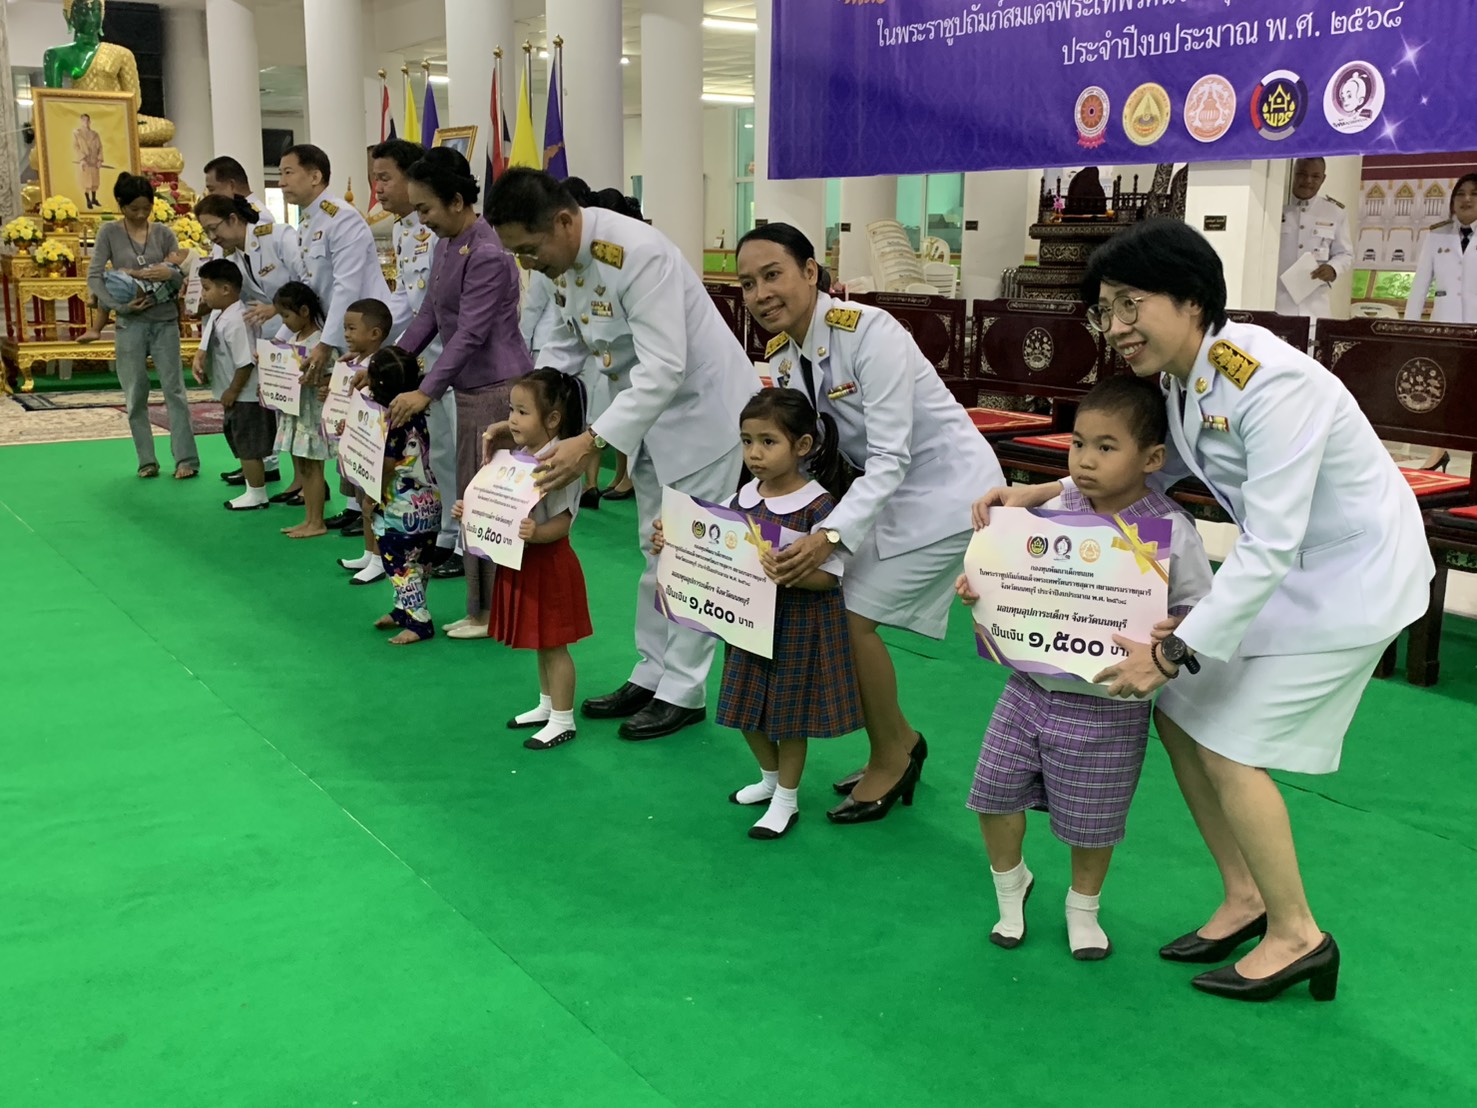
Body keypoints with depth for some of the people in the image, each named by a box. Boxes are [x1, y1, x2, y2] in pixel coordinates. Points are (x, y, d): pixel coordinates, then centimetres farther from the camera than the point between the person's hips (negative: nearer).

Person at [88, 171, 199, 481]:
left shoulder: (163, 233, 5)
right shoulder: (110, 233, 1)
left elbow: (182, 278, 3)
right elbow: (94, 277, -3)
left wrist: (170, 274, -21)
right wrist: (121, 305, -16)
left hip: (165, 321, 0)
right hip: (130, 324, 0)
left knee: (174, 390, -3)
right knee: (136, 396, 3)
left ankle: (186, 459, -3)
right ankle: (146, 461, 10)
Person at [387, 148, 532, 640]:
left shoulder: (488, 254, -17)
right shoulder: (446, 245, 12)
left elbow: (471, 332, -21)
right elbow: (430, 315, 16)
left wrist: (426, 391, -23)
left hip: (498, 389, -10)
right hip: (472, 389, 10)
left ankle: (495, 611, 7)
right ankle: (483, 608, 21)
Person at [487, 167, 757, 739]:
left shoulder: (637, 254, -31)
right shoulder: (563, 260, -4)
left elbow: (664, 369, -35)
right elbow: (567, 344, 8)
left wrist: (591, 442, -39)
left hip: (701, 404, -9)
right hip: (645, 408, 9)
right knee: (656, 552, 15)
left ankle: (683, 692, 9)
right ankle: (652, 675, 25)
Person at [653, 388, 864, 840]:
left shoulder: (817, 506, -20)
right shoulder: (744, 497, -1)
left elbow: (829, 575, -20)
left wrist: (785, 574, -35)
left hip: (799, 624, -6)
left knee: (788, 710, 7)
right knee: (747, 705, 18)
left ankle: (786, 799, 26)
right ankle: (770, 778, 42)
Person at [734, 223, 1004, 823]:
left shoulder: (869, 333, -26)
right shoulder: (780, 356, -2)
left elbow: (890, 456, -30)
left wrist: (830, 535, -40)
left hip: (946, 490, -8)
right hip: (886, 488, 8)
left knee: (853, 614, -12)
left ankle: (890, 757, 11)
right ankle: (900, 744, 23)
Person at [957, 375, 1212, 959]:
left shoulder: (1171, 532, -15)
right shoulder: (1057, 509, -2)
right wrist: (976, 586, -9)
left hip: (1105, 707, -4)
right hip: (1032, 685, 4)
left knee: (1090, 821, 12)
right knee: (995, 791, 10)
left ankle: (1083, 909, 42)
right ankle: (1010, 885, 40)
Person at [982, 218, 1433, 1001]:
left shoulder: (1270, 384, -30)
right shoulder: (1179, 377, -4)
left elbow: (1268, 547, -31)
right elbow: (1149, 471, 12)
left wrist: (1172, 652, -28)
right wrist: (1039, 494, -1)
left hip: (1350, 576, -9)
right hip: (1281, 562, 9)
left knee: (1229, 747, -7)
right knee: (1179, 717, 7)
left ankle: (1298, 935, 13)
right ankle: (1245, 898, 24)